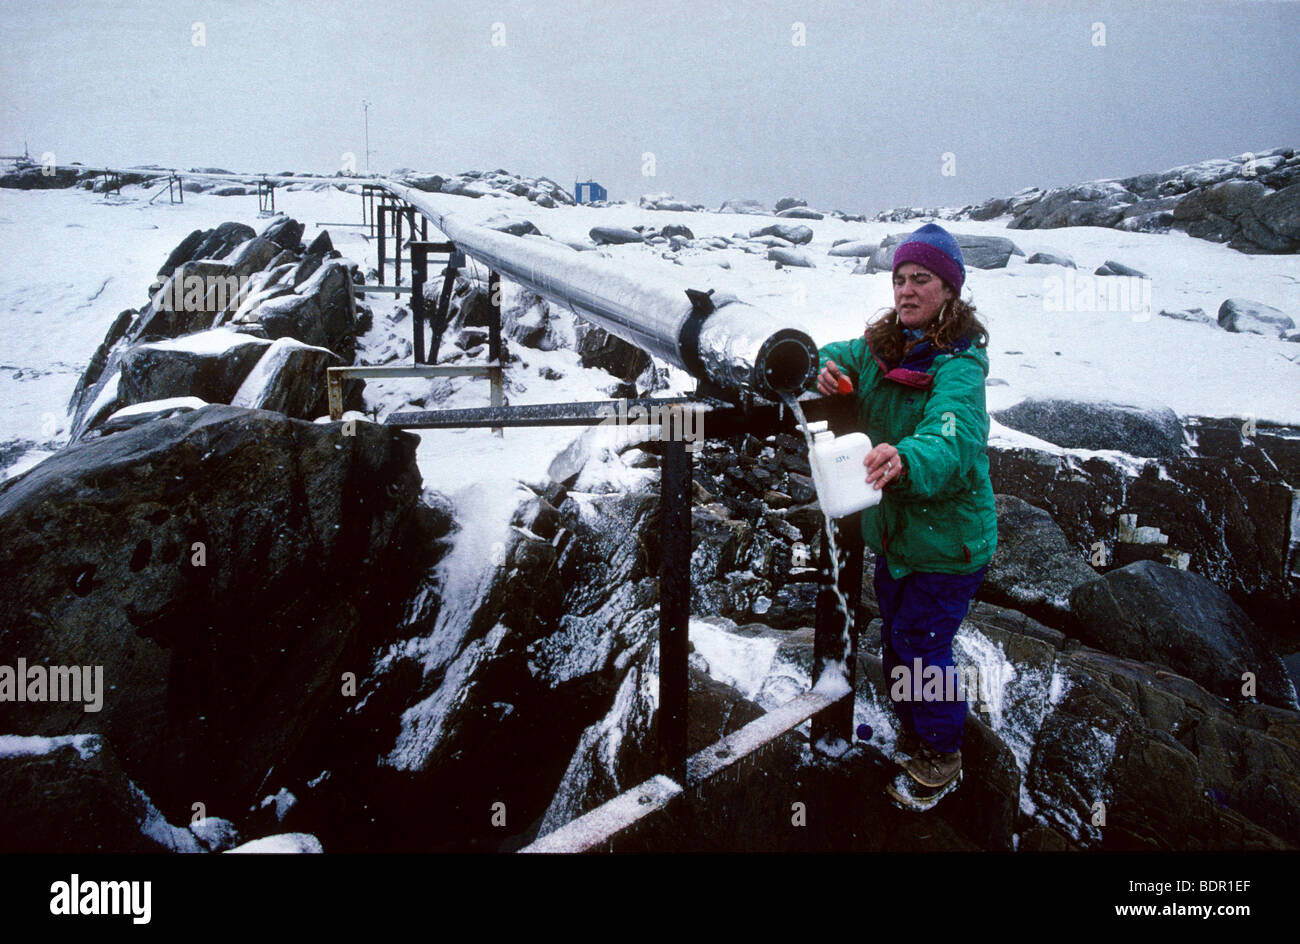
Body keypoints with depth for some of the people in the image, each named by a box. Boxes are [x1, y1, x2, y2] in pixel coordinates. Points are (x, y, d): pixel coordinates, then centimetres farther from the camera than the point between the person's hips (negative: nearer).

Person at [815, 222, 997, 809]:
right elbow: (843, 355, 17)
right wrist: (831, 366, -9)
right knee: (894, 639, 21)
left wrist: (904, 460, -63)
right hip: (894, 529, 8)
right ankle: (911, 732, 46)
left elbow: (951, 441, -41)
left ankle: (942, 759, 27)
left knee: (921, 648, 2)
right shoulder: (883, 348, -2)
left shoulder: (958, 366, -25)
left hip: (947, 537, -7)